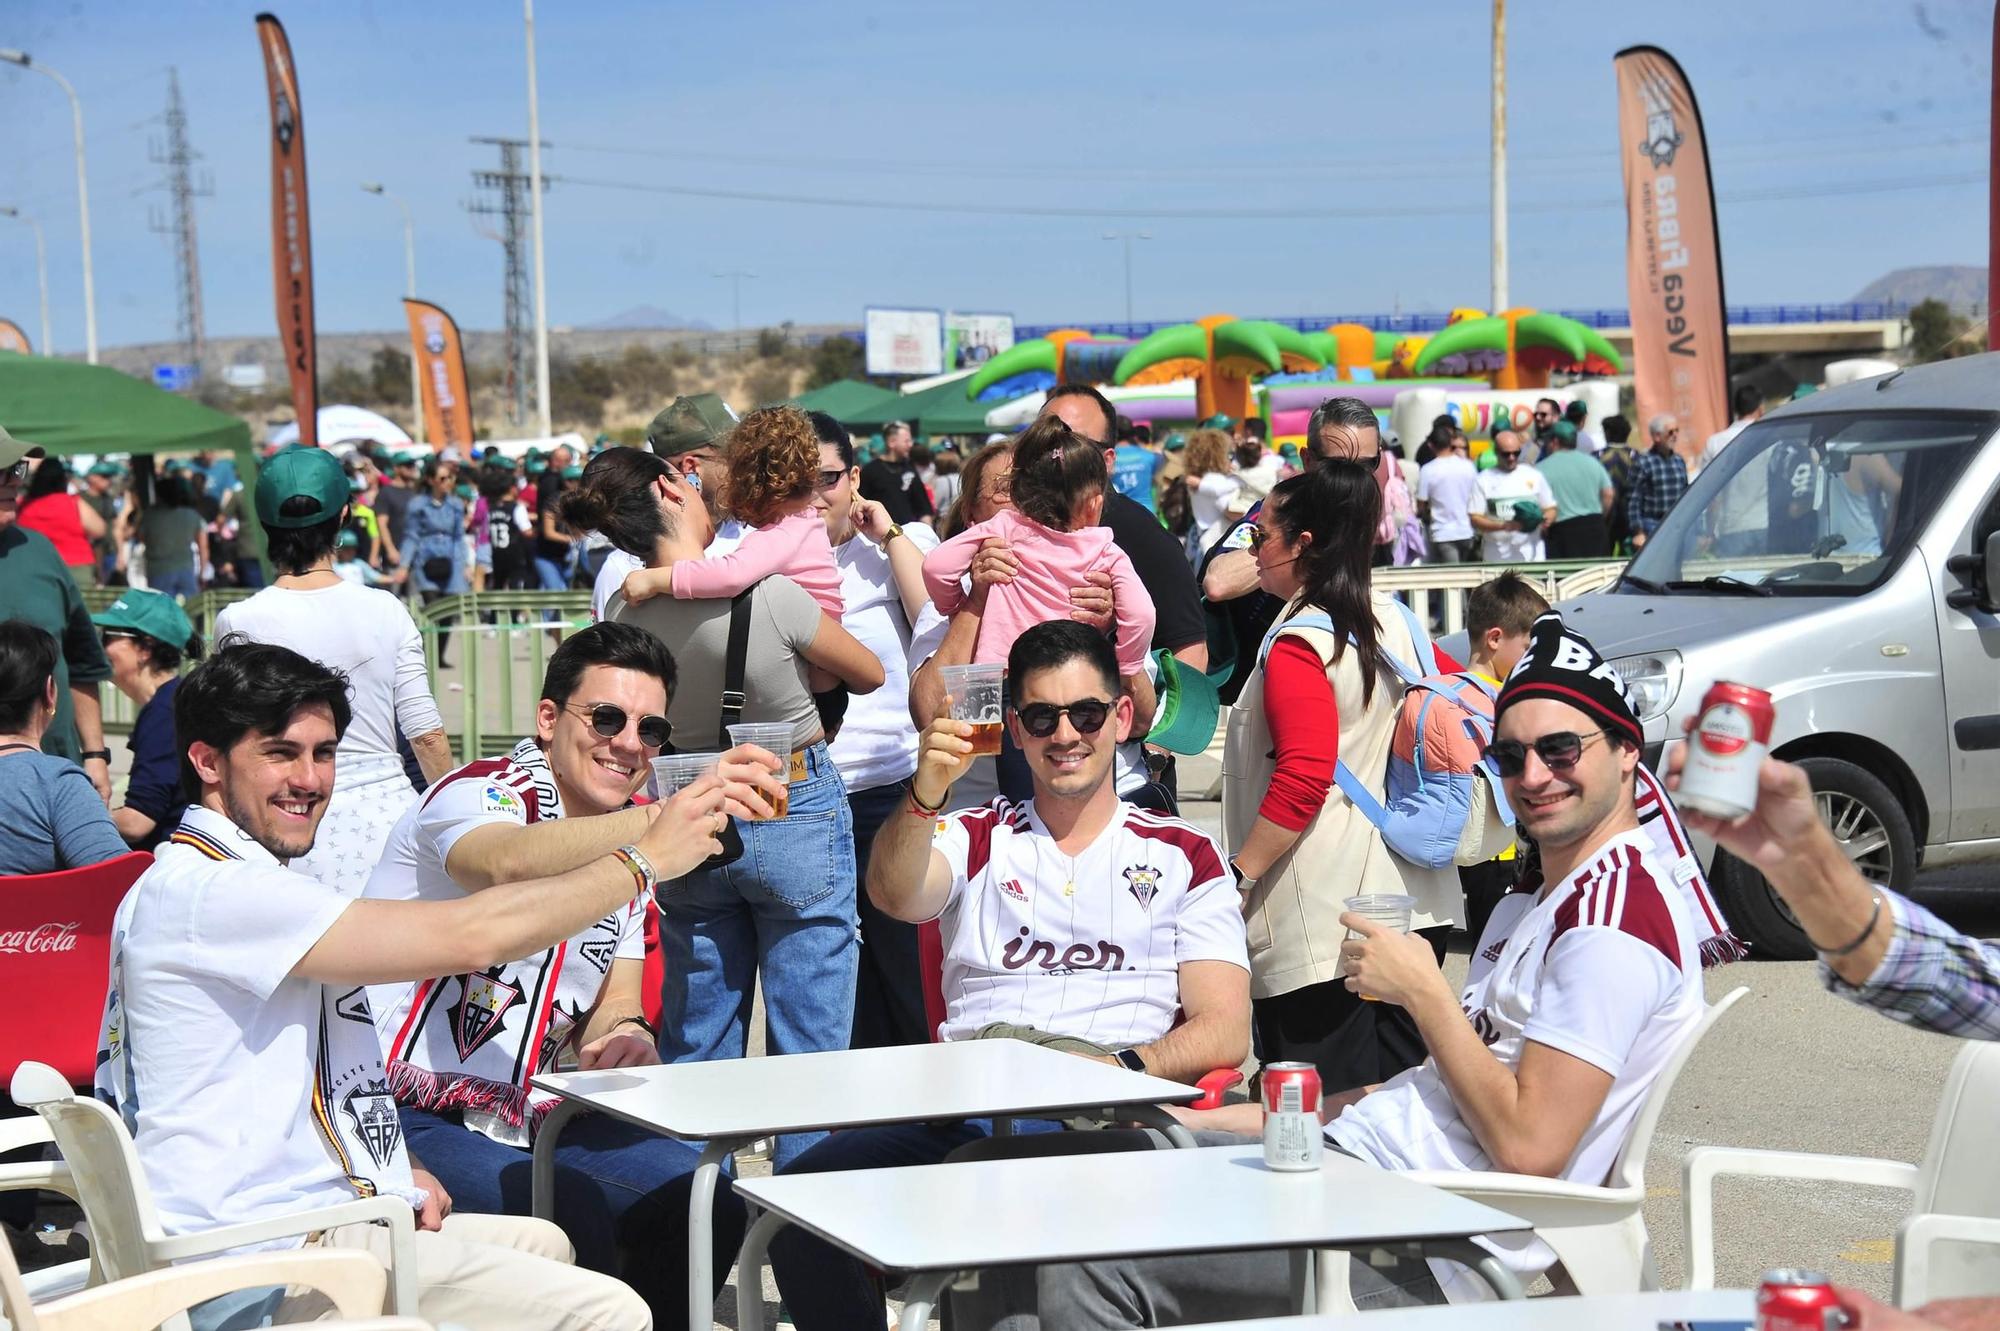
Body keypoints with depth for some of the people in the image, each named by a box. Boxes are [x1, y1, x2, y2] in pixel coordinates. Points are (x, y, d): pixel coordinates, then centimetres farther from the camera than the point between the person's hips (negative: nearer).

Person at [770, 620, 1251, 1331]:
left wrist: (1122, 1068, -11)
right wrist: (925, 793, -22)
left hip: (1109, 1123, -1)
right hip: (965, 1108, 2)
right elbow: (894, 896, -1)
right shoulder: (976, 839, 22)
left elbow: (1225, 1032, 9)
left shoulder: (1184, 857, 19)